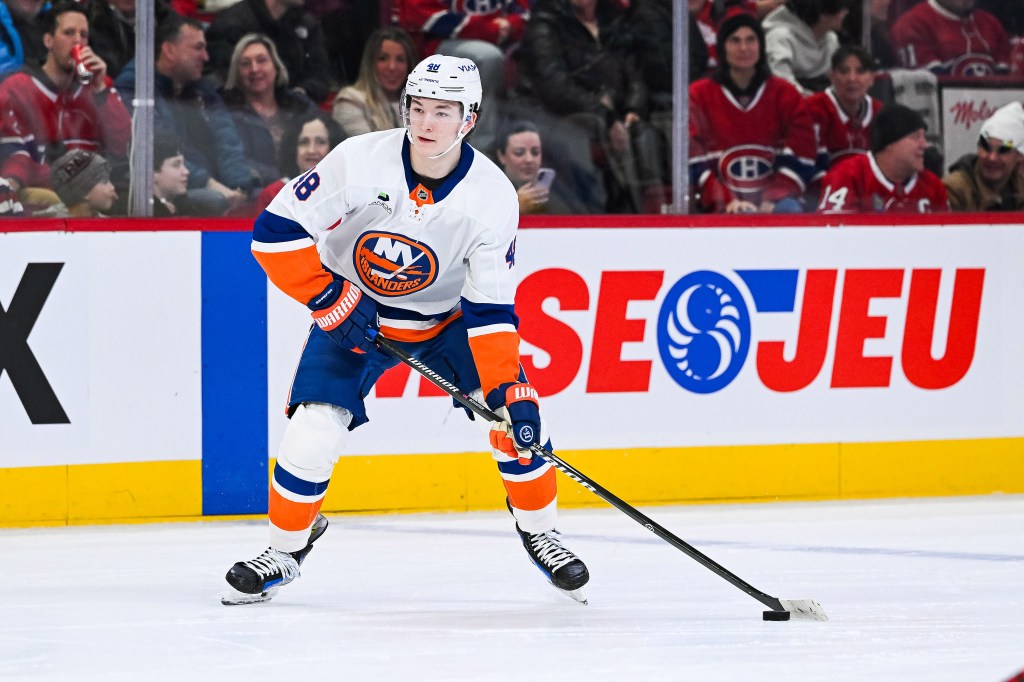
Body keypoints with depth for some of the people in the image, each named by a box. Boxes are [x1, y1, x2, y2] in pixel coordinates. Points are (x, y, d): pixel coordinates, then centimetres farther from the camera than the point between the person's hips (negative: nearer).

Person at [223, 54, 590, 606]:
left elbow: (491, 308, -18)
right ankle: (285, 549, 7)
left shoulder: (493, 197, -20)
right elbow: (275, 232, -21)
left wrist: (509, 389, -27)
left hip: (447, 317, 1)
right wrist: (330, 298, -25)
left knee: (515, 418, -13)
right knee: (313, 433, -16)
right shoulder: (361, 161, -25)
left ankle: (539, 531, 11)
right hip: (353, 315, -1)